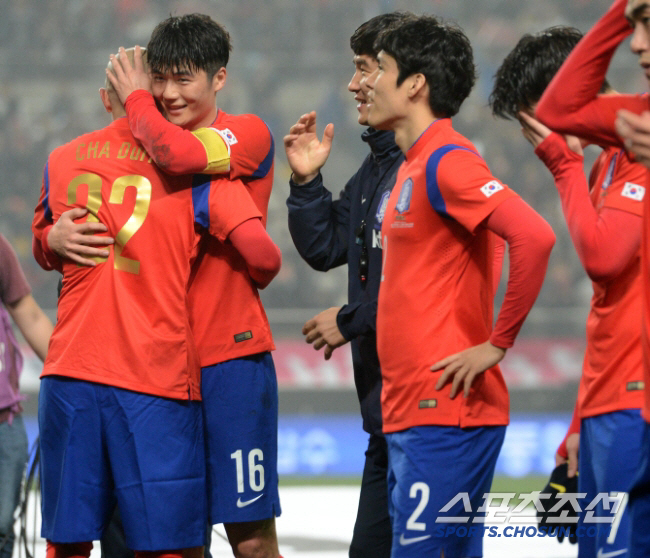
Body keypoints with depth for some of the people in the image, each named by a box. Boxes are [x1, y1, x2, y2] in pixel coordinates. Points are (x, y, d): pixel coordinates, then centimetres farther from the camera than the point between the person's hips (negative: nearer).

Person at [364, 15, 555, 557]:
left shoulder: (447, 161, -13)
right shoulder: (414, 165, 18)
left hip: (446, 413, -10)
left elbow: (534, 237, -25)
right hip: (408, 411, 10)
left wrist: (497, 344, -19)